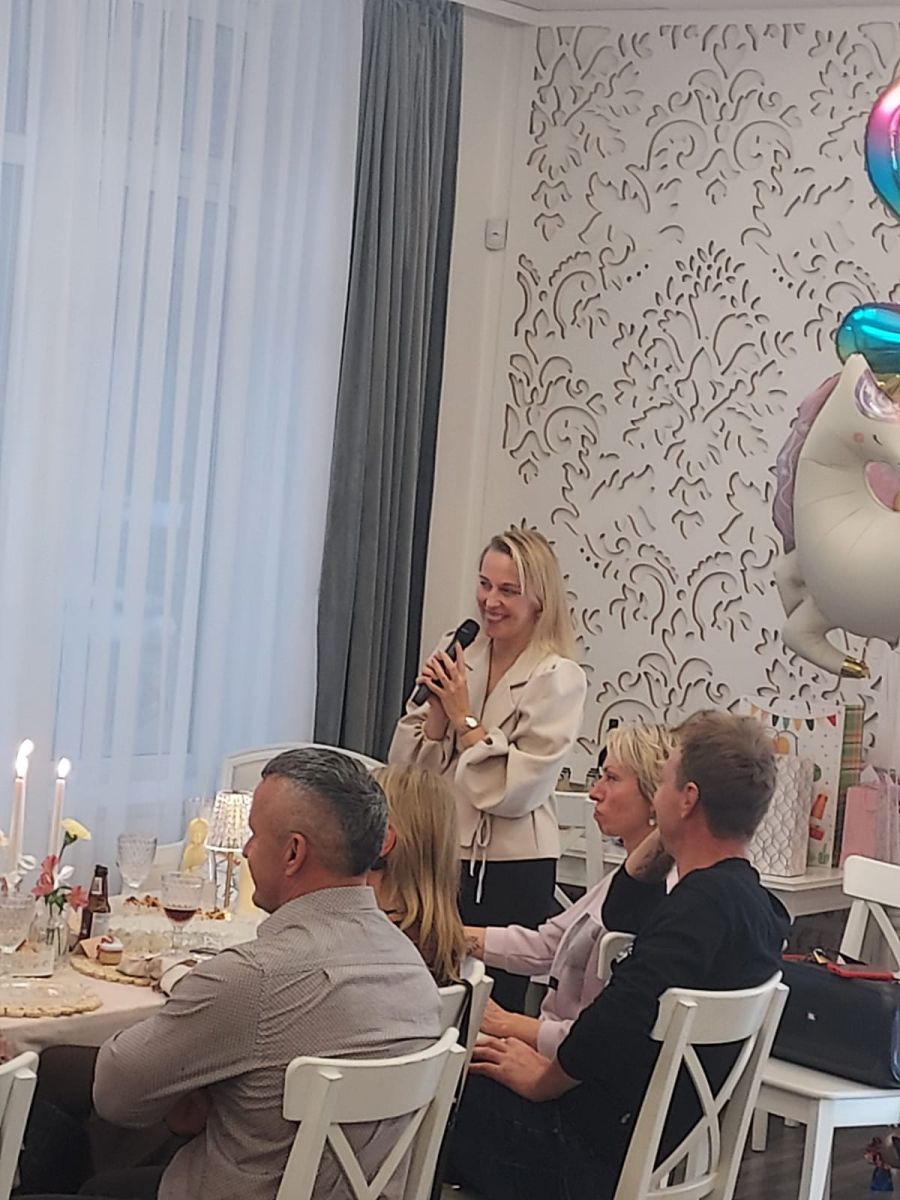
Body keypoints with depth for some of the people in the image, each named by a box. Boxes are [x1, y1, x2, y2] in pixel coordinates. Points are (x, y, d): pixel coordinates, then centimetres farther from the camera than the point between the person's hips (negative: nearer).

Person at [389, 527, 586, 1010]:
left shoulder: (558, 679, -9)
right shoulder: (457, 656, 6)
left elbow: (516, 791, -16)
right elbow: (408, 767, 6)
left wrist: (465, 717, -12)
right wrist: (436, 708, -10)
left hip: (509, 872, -5)